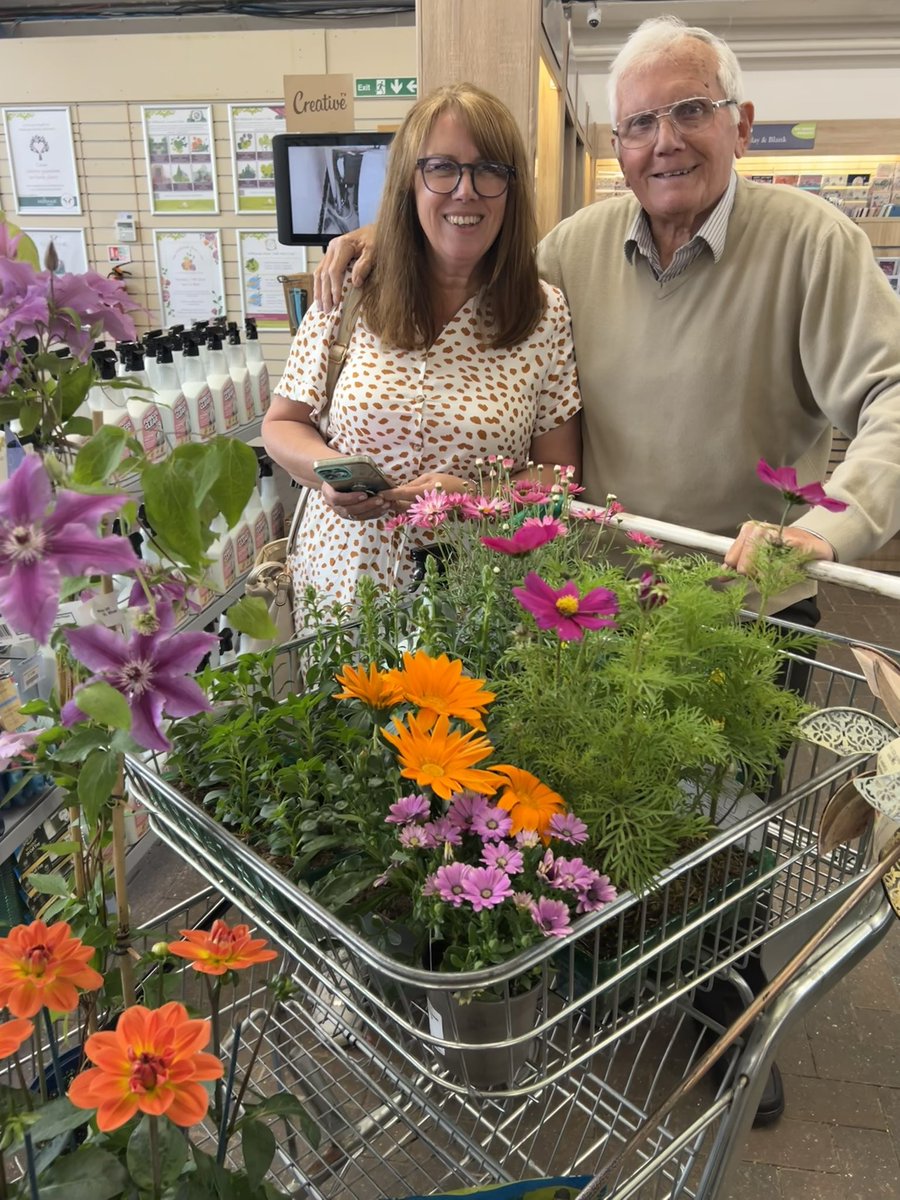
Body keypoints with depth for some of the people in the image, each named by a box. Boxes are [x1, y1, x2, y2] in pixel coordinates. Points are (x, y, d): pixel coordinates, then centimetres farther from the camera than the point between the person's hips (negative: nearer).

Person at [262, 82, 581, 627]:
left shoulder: (546, 313, -5)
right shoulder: (349, 295, -3)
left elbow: (558, 473, -2)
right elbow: (283, 423, 6)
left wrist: (470, 496, -19)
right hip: (340, 582, 1)